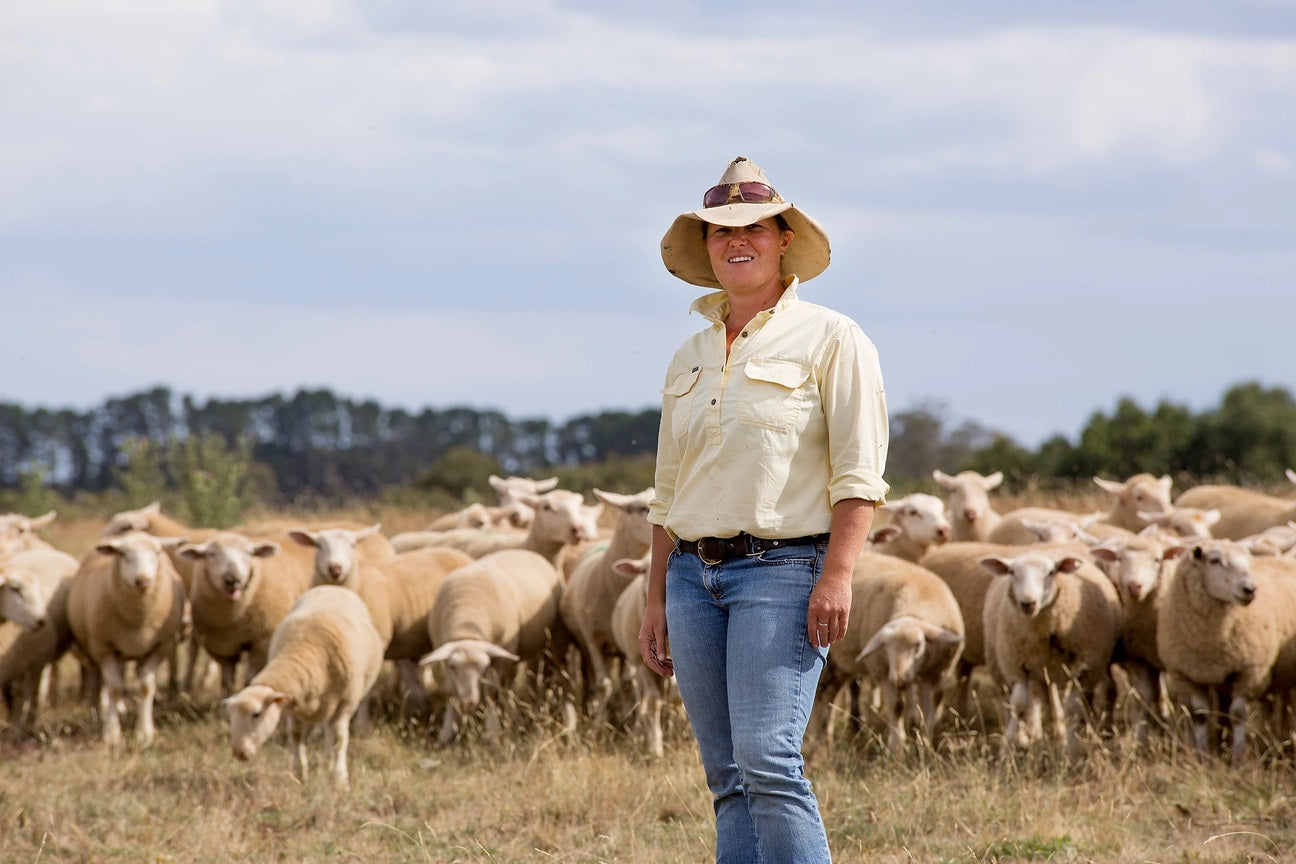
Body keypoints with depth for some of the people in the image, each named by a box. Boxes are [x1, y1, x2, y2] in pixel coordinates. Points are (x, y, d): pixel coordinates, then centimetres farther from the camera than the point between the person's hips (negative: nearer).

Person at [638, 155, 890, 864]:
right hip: (694, 571, 6)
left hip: (782, 569, -6)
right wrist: (656, 603, 17)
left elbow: (858, 473, -8)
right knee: (727, 778, 4)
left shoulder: (828, 339, -1)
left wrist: (837, 576, -18)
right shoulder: (690, 359, 17)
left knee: (768, 759, -18)